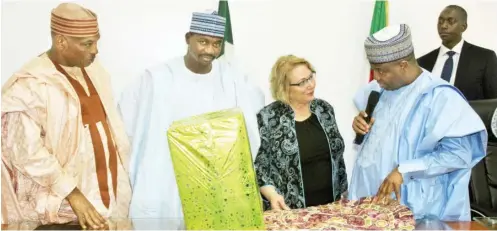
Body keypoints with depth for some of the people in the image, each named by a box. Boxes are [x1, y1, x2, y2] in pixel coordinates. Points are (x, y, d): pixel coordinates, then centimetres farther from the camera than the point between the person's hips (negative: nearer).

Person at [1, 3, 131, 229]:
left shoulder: (94, 70, 4)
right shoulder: (30, 85, -16)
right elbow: (27, 151, -18)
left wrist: (122, 173, 9)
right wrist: (72, 193, -19)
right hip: (65, 203, -6)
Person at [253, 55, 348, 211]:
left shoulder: (324, 109, 4)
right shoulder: (268, 118, -12)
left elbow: (336, 156, 11)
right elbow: (258, 165, -9)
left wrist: (343, 192, 11)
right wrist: (272, 194, -22)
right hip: (291, 210, -4)